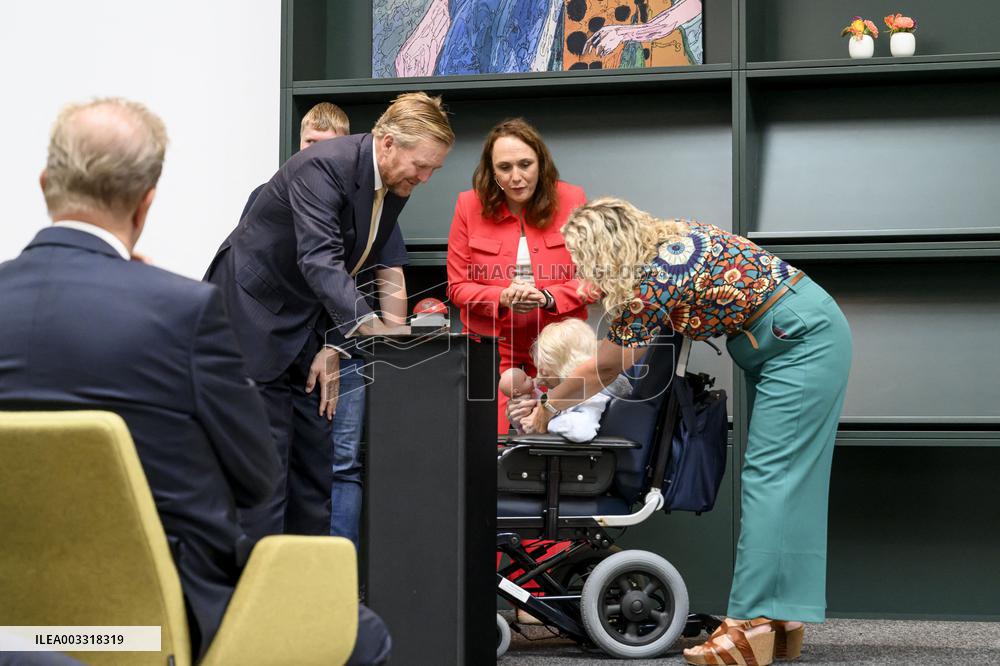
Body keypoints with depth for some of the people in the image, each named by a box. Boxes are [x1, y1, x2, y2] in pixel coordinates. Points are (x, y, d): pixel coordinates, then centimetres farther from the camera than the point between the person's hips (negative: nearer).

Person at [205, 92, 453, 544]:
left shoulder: (394, 187, 1)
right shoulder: (323, 166, -25)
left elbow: (353, 266, 7)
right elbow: (319, 261, -37)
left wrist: (332, 347, -3)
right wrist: (372, 327, -49)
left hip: (301, 324, 8)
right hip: (251, 315, -8)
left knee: (314, 453, 7)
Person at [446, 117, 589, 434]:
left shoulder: (571, 200, -1)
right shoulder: (470, 205, 0)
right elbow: (457, 286, 3)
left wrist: (547, 297, -16)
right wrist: (502, 298, -15)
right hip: (492, 349, 0)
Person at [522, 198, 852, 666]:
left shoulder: (652, 283, -21)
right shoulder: (666, 240, 6)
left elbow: (606, 367, -8)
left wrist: (547, 407, 5)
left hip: (803, 339, -10)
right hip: (788, 341, 10)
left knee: (770, 475, -13)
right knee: (786, 478, 8)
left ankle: (755, 625, -15)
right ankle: (783, 622, 10)